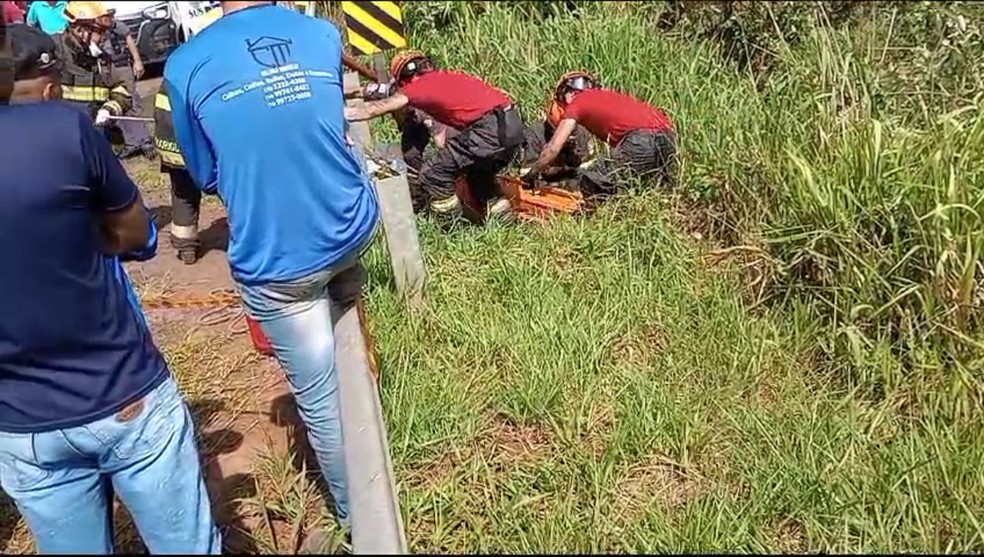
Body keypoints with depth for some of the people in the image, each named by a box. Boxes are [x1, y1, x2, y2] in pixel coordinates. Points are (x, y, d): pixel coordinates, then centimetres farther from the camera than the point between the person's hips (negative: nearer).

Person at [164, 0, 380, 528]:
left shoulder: (185, 65, -8)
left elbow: (206, 176, 5)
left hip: (275, 261, -3)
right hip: (352, 229, 3)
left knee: (319, 397, 12)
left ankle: (356, 515, 31)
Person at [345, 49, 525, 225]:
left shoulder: (420, 85, 6)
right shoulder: (448, 77, 28)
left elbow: (376, 109, 8)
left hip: (490, 129, -9)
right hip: (514, 123, 9)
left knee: (431, 177, 0)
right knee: (479, 175, 33)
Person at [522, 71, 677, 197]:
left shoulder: (576, 102, 14)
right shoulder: (608, 94, 33)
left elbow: (553, 149, 11)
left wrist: (529, 176, 23)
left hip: (641, 139, -7)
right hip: (668, 134, 7)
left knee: (588, 184, -2)